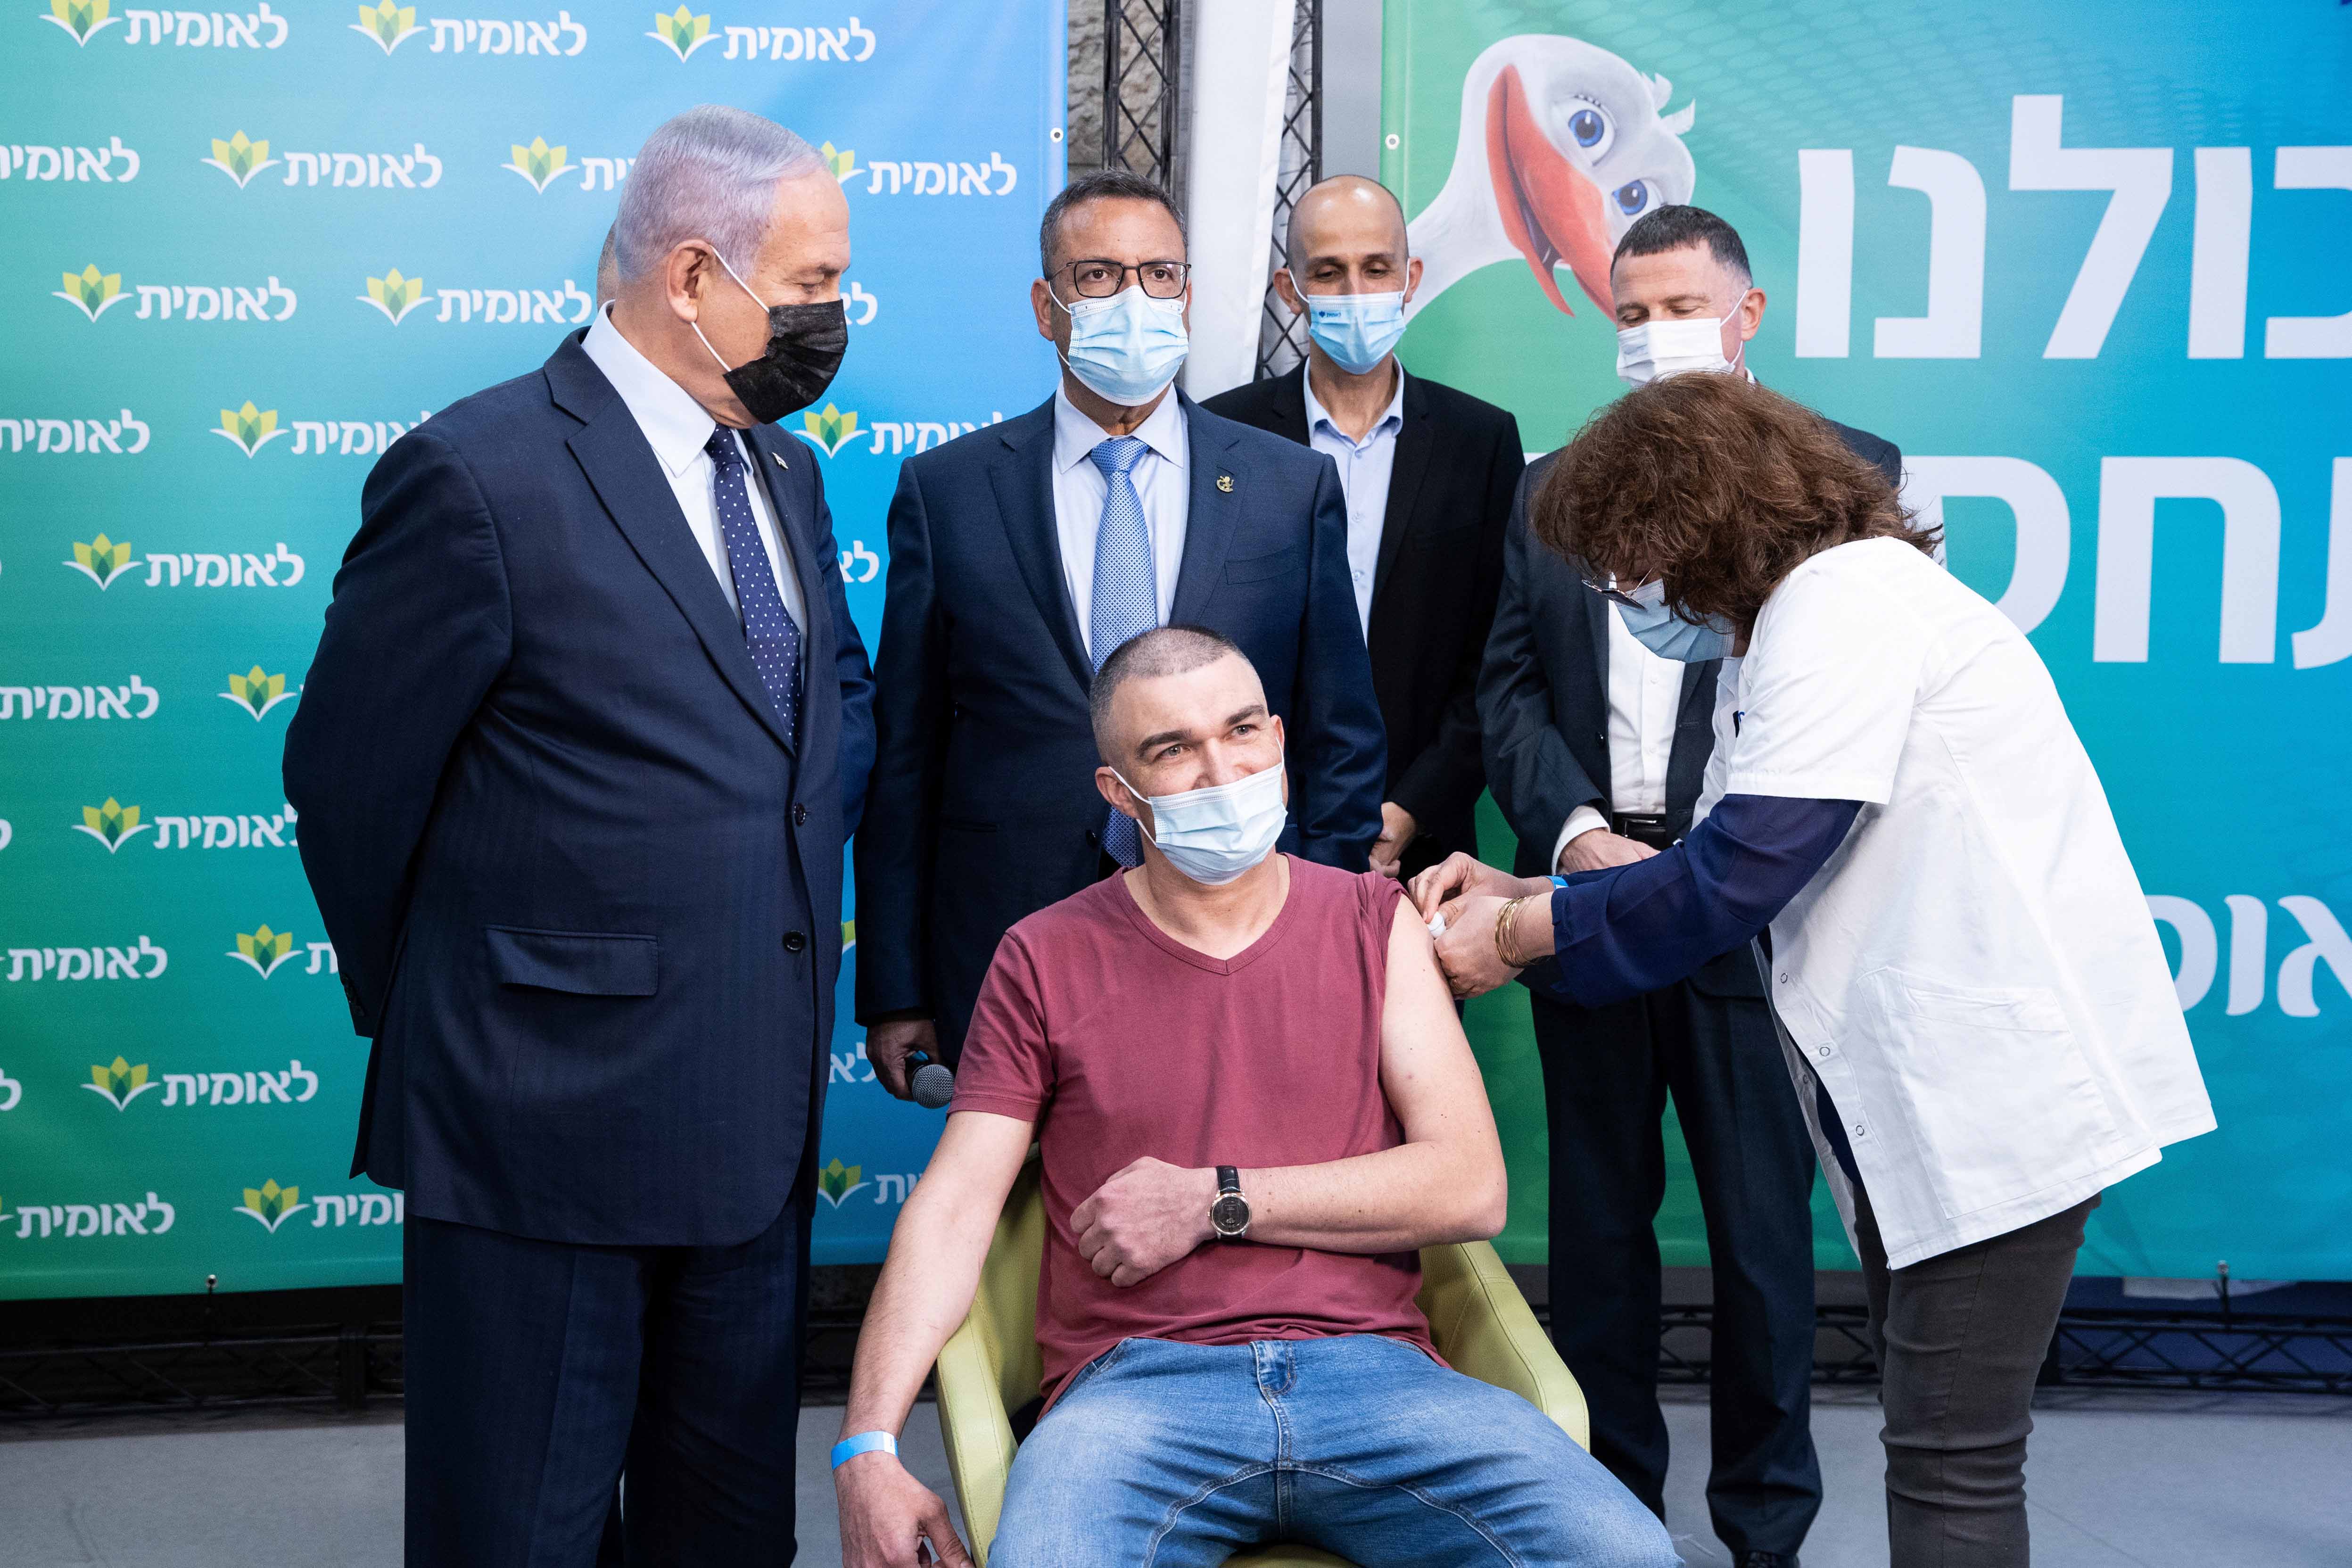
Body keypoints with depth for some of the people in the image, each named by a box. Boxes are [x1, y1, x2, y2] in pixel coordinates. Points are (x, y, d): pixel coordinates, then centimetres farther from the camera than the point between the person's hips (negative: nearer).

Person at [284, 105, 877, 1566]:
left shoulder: (787, 472, 9)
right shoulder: (479, 475, -15)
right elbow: (349, 779, -8)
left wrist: (805, 888, 11)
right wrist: (429, 1013, 3)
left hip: (761, 1100, 7)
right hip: (551, 1105, -7)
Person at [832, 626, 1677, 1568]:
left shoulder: (1373, 922, 13)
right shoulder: (1046, 960, 11)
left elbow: (1471, 1187, 4)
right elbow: (952, 1207, 3)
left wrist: (1214, 1204, -4)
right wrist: (867, 1449, -11)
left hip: (1372, 1369, 1)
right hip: (1137, 1385, -1)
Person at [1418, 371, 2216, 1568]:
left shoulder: (1845, 597, -12)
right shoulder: (1787, 635, 20)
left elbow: (1744, 870, -19)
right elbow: (1731, 873, 18)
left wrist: (1519, 937, -9)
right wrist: (1521, 896, 9)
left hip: (2005, 1075, -11)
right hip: (1921, 1089, 11)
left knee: (1949, 1466, -8)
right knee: (1936, 1441, 14)